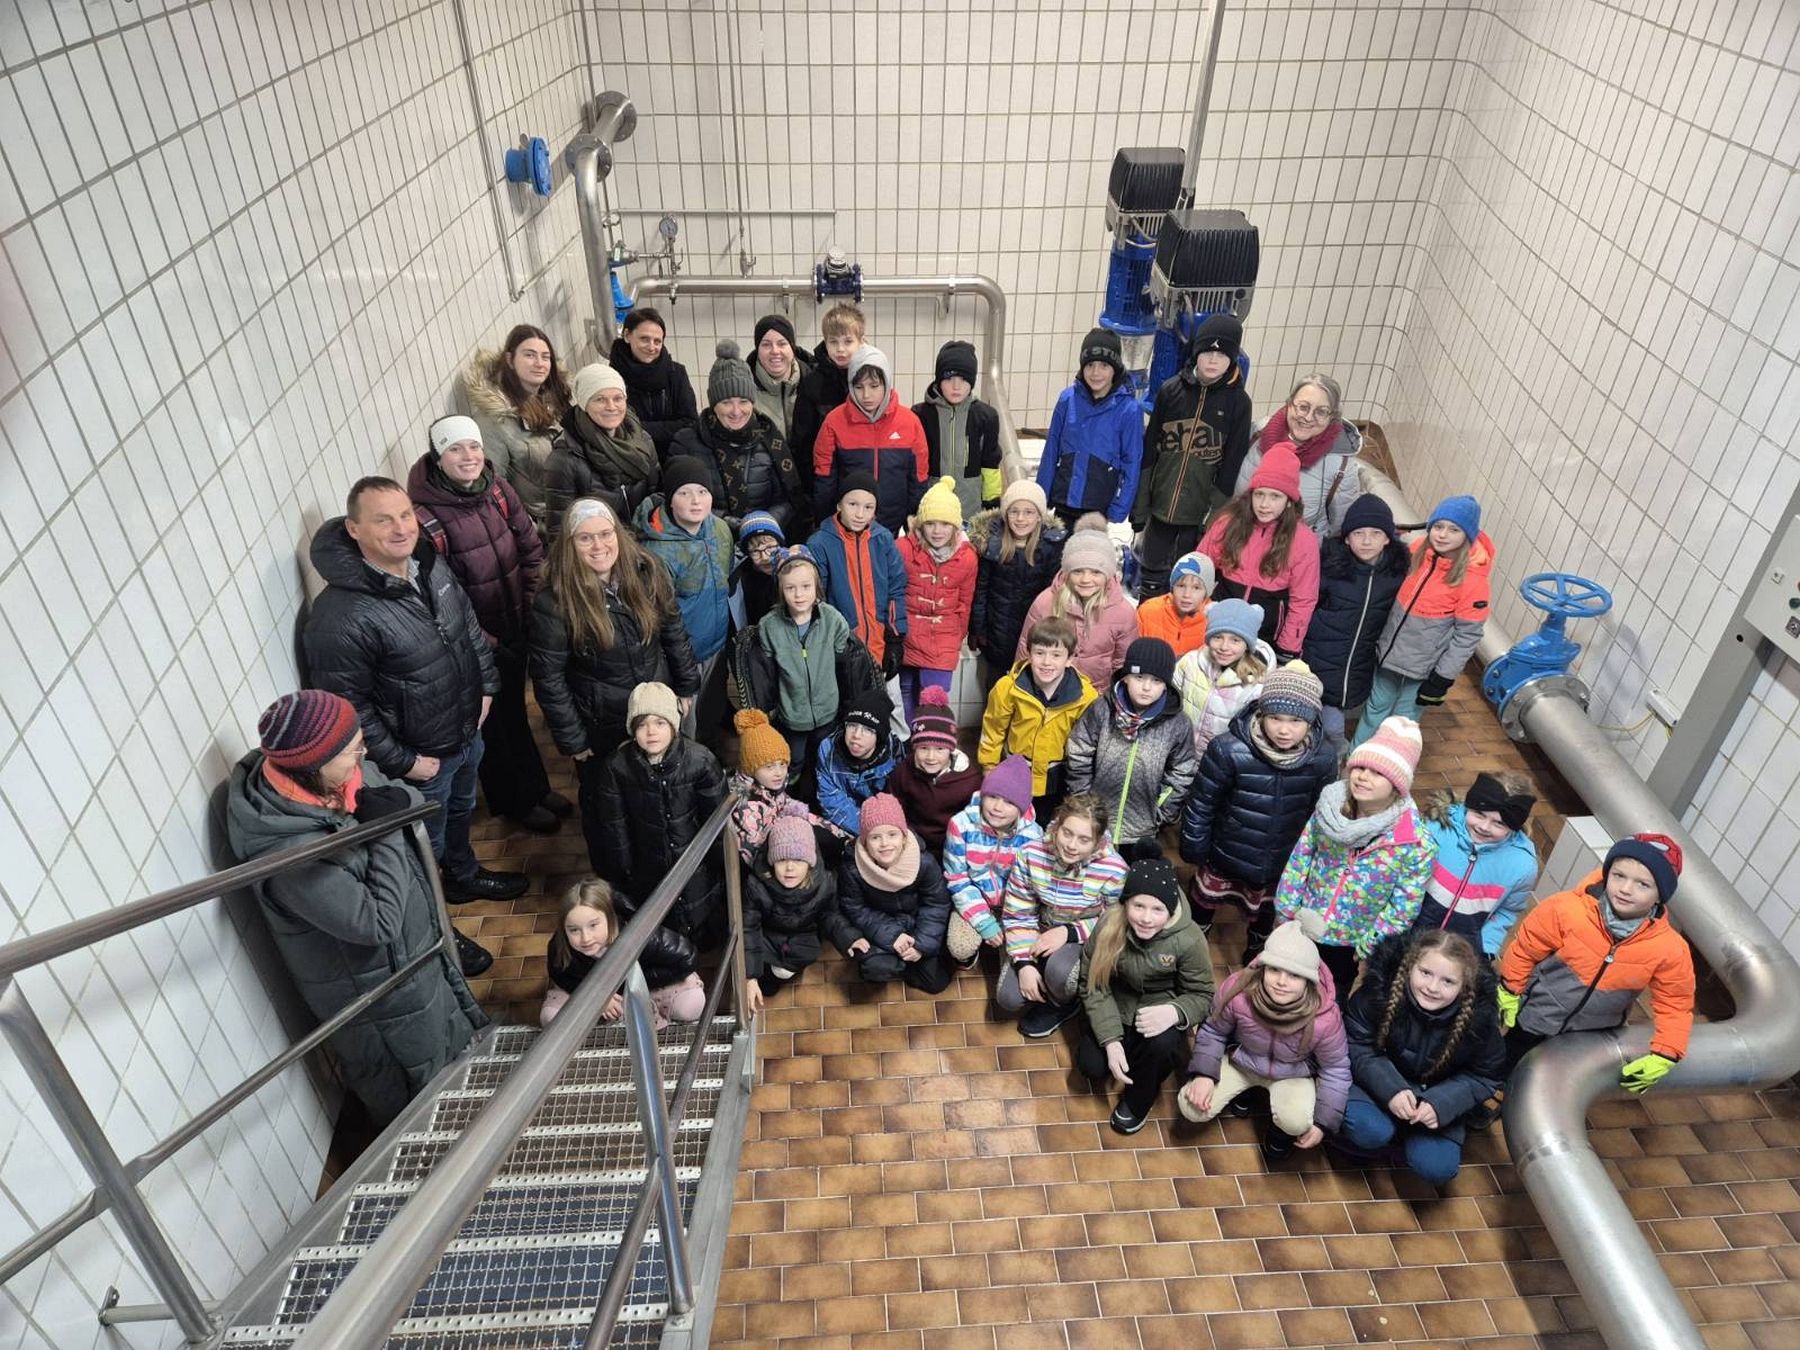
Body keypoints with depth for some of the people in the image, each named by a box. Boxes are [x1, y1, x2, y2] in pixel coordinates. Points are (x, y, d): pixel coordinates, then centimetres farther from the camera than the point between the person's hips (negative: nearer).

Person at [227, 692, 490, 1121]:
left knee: (444, 1024, 34)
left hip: (414, 941, 7)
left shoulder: (343, 775, -18)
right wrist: (387, 833, -32)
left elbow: (409, 797, 2)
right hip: (374, 986, -7)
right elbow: (377, 923, -33)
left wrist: (396, 798, -17)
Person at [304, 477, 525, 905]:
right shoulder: (340, 617, -32)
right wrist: (401, 763, -19)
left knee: (461, 810, 32)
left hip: (468, 730, 7)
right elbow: (348, 707, -25)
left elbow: (471, 627, 9)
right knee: (427, 847, 16)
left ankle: (465, 876, 59)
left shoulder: (431, 567, -8)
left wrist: (487, 686, 8)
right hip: (420, 757, -7)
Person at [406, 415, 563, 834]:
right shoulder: (424, 516, -25)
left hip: (515, 628, 6)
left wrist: (533, 605, -1)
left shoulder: (497, 489, -6)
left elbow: (531, 548, 5)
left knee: (515, 705, 25)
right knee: (494, 720, 14)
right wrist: (482, 640, -18)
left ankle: (536, 787, 44)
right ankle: (515, 801, 36)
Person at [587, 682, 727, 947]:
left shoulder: (700, 760, -20)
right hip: (646, 873, 1)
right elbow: (614, 831, -7)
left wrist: (722, 871, -5)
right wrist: (624, 881, -1)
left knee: (705, 939, 17)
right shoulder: (616, 767, -17)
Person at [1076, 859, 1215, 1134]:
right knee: (1092, 1065, -17)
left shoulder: (1189, 939, -25)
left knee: (1161, 1045, -33)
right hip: (1118, 1010, 2)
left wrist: (1175, 1011, -36)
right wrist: (1111, 1041, -22)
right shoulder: (1109, 926, -21)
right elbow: (1093, 986, -13)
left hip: (1162, 1010, -2)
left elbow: (1202, 996, -13)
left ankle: (1137, 1103, -1)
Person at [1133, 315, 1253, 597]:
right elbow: (1149, 448, 3)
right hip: (1161, 503, 2)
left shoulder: (1237, 401, -4)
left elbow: (1232, 463, -3)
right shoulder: (1171, 390, -1)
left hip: (1201, 509, -2)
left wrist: (1216, 514, -8)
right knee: (1152, 576, 12)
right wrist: (1139, 505, 2)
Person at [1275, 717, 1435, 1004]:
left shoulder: (1416, 844, -28)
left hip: (1347, 942, -2)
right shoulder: (1330, 806, -18)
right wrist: (1287, 909, -2)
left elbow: (1403, 908, -18)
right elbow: (1302, 854, -5)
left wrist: (1367, 947, -12)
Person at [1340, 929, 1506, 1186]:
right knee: (1370, 1132, -30)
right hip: (1378, 1082, -2)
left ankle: (1406, 1134, 14)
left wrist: (1442, 1104, -23)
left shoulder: (1478, 1014, -21)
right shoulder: (1382, 986, -24)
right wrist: (1389, 1089, -29)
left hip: (1437, 1097, 2)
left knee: (1437, 1168, -17)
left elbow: (1484, 1076, -7)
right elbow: (1356, 1044, -14)